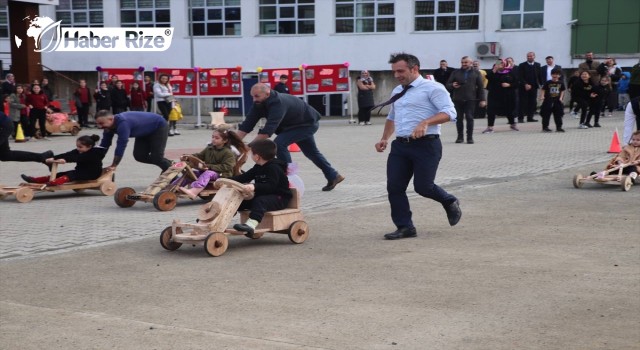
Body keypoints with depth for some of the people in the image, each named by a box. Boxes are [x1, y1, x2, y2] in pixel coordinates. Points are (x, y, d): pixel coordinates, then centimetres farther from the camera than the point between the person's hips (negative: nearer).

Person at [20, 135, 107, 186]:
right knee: (60, 174, -5)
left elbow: (78, 158, -33)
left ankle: (54, 182, -56)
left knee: (71, 174, -30)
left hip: (92, 174, -8)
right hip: (81, 171, 8)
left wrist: (66, 160, -45)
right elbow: (68, 154, -9)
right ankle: (34, 180, -12)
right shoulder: (79, 151, 5)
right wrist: (53, 158, -22)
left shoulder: (94, 154, -19)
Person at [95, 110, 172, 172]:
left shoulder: (122, 123, -40)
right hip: (145, 133, 9)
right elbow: (104, 144, -7)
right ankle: (168, 164, 19)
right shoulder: (108, 126, -12)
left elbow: (121, 144, -43)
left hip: (159, 126, -9)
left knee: (156, 156, -16)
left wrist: (113, 166, -40)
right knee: (139, 156, 0)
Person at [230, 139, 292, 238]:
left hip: (279, 198, -9)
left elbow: (271, 186, -31)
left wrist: (254, 187, -47)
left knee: (260, 201, -37)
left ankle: (250, 225, -56)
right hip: (262, 195, 10)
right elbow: (244, 177, 14)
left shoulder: (274, 168, -17)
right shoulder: (258, 167, 12)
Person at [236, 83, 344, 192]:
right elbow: (246, 125, -16)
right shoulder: (258, 104, -13)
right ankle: (333, 176, 35)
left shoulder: (278, 103, -39)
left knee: (280, 143, -23)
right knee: (311, 151, 21)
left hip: (308, 124, -9)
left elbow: (268, 130, -46)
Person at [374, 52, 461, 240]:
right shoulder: (397, 92, 20)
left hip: (425, 145, -7)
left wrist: (425, 122, -29)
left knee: (423, 186, -9)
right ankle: (404, 227, 10)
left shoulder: (431, 88, -6)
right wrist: (384, 138, 20)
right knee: (394, 187, -1)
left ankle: (450, 202, 22)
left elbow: (449, 112, -16)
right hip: (400, 146, 7)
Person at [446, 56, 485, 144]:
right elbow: (448, 85, 11)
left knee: (469, 118, -4)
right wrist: (452, 85, -13)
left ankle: (470, 137, 3)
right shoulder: (455, 73, 10)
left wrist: (482, 99, 0)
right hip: (458, 100, 1)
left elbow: (480, 87, 7)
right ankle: (460, 137, 13)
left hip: (470, 100, -1)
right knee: (459, 118, 4)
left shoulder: (476, 73, 8)